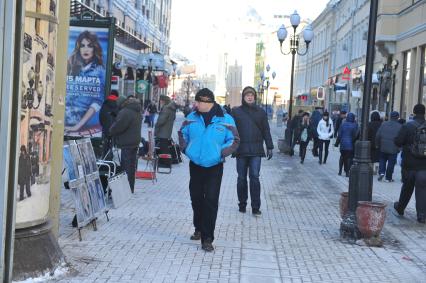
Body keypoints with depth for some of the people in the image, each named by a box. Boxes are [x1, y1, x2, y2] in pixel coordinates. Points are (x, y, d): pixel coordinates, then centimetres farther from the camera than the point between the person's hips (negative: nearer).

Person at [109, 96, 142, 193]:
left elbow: (117, 127, -21)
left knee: (126, 168, -5)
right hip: (135, 142, 10)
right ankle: (131, 190, 26)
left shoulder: (125, 112, -19)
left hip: (127, 144, -10)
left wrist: (111, 131, 0)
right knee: (131, 167, 17)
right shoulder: (137, 112, 14)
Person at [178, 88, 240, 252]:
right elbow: (182, 133, 16)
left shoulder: (225, 120, -9)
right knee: (196, 199, 14)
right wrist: (185, 148, 2)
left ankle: (207, 238, -4)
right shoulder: (192, 118, 1)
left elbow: (234, 140, -2)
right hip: (195, 165, 4)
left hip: (214, 168, -4)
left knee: (211, 201, -9)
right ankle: (199, 229, 35)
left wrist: (221, 152, -14)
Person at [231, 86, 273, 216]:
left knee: (254, 177, -5)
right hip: (241, 150, 0)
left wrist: (269, 147, 5)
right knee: (241, 178, 7)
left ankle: (255, 207, -3)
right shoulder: (236, 111, 5)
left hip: (256, 150, 0)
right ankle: (242, 204, 18)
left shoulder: (261, 112, 8)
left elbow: (266, 130, 9)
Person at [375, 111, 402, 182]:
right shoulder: (399, 126, -7)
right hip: (393, 149, -2)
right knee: (391, 163, 6)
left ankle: (381, 172, -2)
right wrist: (399, 147, 6)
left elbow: (378, 135, 2)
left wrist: (377, 144, 12)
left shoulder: (384, 124, 1)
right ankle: (388, 177, 10)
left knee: (382, 160, 17)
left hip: (383, 147, 2)